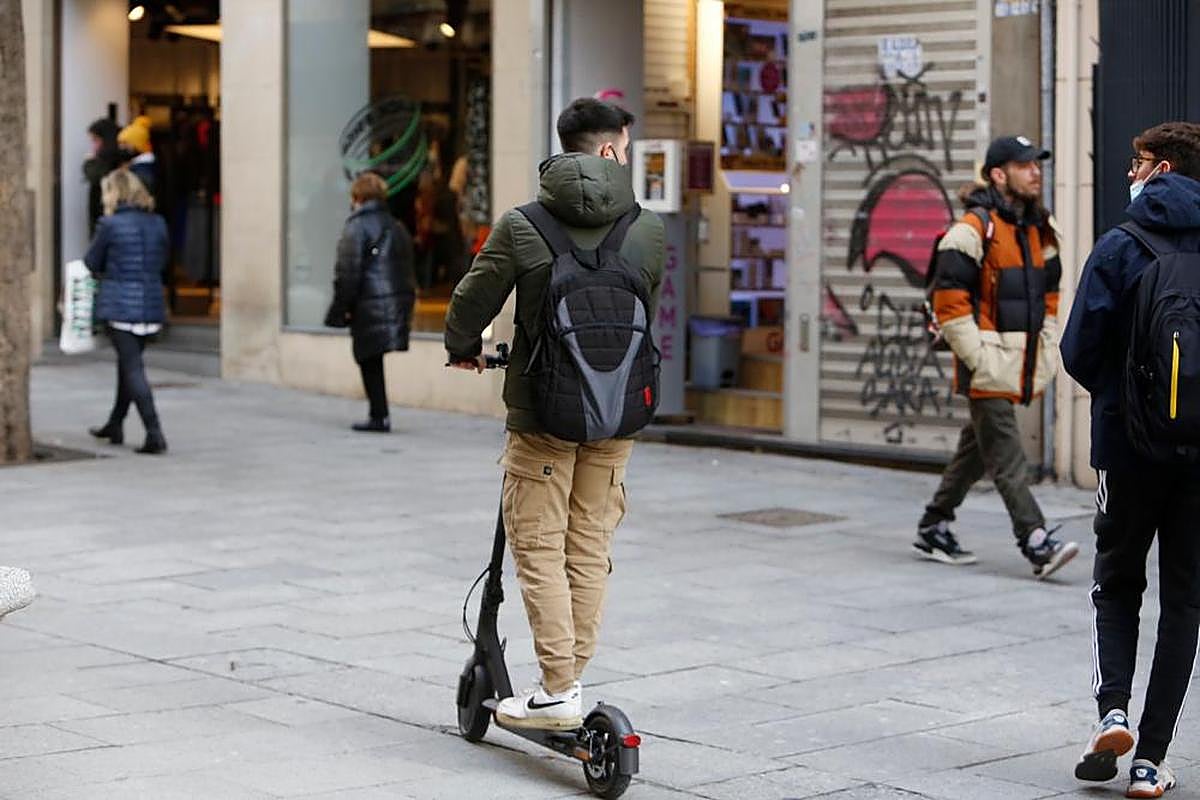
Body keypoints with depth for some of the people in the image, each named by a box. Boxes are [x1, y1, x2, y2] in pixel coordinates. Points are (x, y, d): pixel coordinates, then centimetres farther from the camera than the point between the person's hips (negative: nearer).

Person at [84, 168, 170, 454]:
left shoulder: (110, 224, -10)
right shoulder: (157, 223, 5)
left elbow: (91, 264, -1)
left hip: (120, 306, -6)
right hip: (151, 306, 6)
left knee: (133, 369, -3)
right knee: (127, 364, 20)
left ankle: (155, 433, -12)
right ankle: (115, 425, 33)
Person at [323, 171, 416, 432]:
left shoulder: (356, 227, -7)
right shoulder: (397, 228, 16)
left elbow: (348, 272, -11)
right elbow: (407, 269, 19)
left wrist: (341, 309, -7)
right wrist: (406, 307, 22)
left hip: (370, 308, -7)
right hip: (398, 301, 7)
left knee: (369, 362, -2)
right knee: (373, 360, 14)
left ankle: (379, 417, -4)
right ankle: (378, 414, 14)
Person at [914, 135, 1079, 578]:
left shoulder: (1039, 230, 14)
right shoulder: (974, 229, -12)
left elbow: (1049, 294, 24)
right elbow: (949, 300, -15)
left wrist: (1045, 351, 14)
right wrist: (978, 358, -17)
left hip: (1021, 369, 8)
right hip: (988, 366, -8)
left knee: (977, 450, 15)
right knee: (1008, 459, -9)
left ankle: (933, 529, 25)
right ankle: (1037, 543, -12)